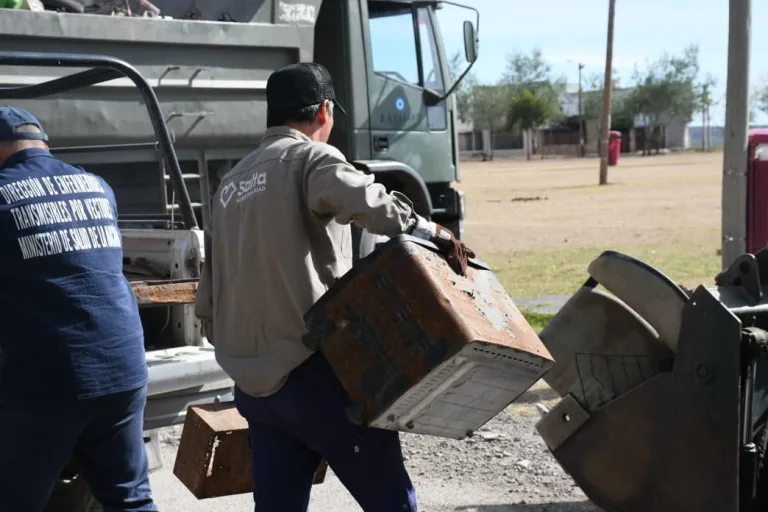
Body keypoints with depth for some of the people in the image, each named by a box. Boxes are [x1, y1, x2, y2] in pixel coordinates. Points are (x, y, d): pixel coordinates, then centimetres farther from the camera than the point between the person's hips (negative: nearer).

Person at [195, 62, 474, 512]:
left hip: (255, 385, 8)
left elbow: (207, 303, 20)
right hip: (315, 371, -8)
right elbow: (363, 200, -28)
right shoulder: (310, 158, -3)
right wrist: (434, 234, -19)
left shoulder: (231, 184, 19)